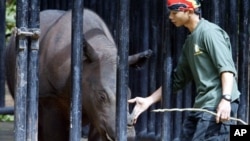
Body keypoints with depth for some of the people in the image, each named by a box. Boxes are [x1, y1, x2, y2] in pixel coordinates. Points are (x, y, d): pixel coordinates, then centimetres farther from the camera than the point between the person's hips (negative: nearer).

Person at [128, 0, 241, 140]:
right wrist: (149, 101, 20)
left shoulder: (209, 32, -8)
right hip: (201, 105, 10)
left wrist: (226, 99, -29)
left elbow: (227, 68, -17)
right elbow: (177, 79, 25)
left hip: (218, 106, -10)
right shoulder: (190, 41, 21)